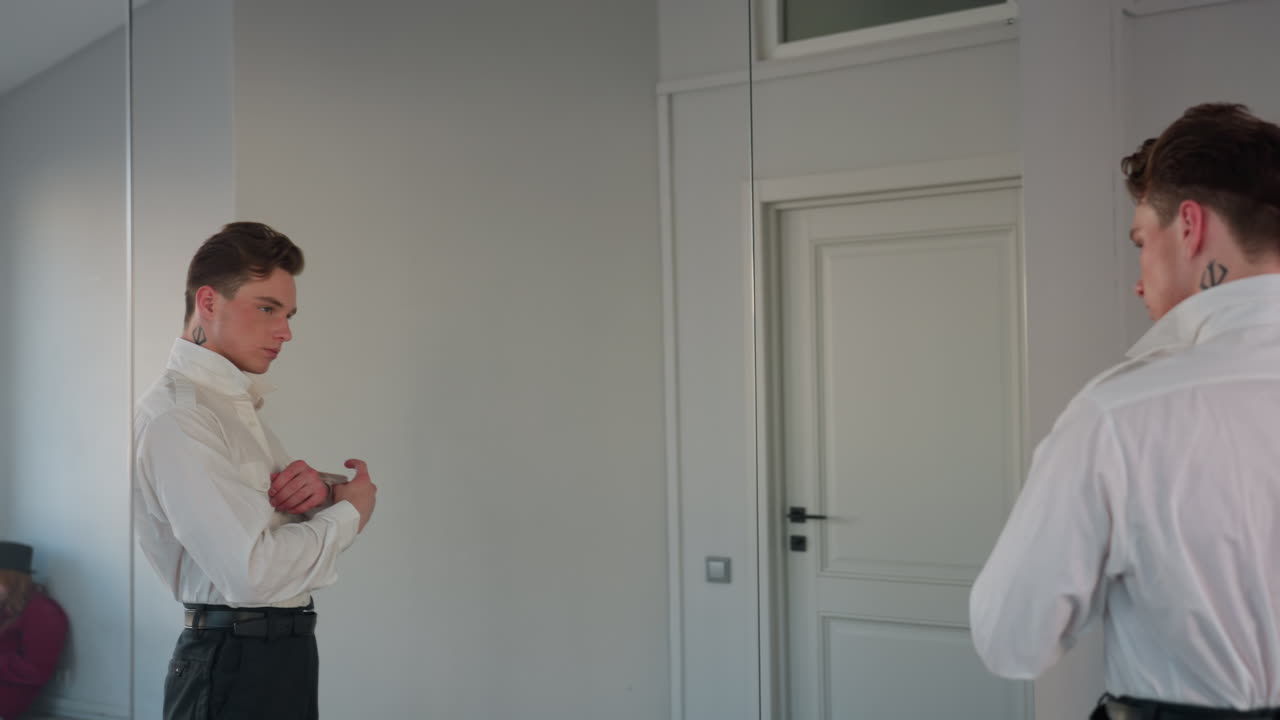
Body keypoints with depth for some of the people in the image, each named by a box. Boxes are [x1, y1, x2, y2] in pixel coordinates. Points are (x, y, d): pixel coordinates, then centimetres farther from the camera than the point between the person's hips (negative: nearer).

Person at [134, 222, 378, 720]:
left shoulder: (237, 405, 12)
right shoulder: (174, 417, -18)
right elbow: (252, 573, -26)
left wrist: (319, 492, -7)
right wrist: (350, 511, -11)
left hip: (286, 655, 9)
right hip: (234, 665, -9)